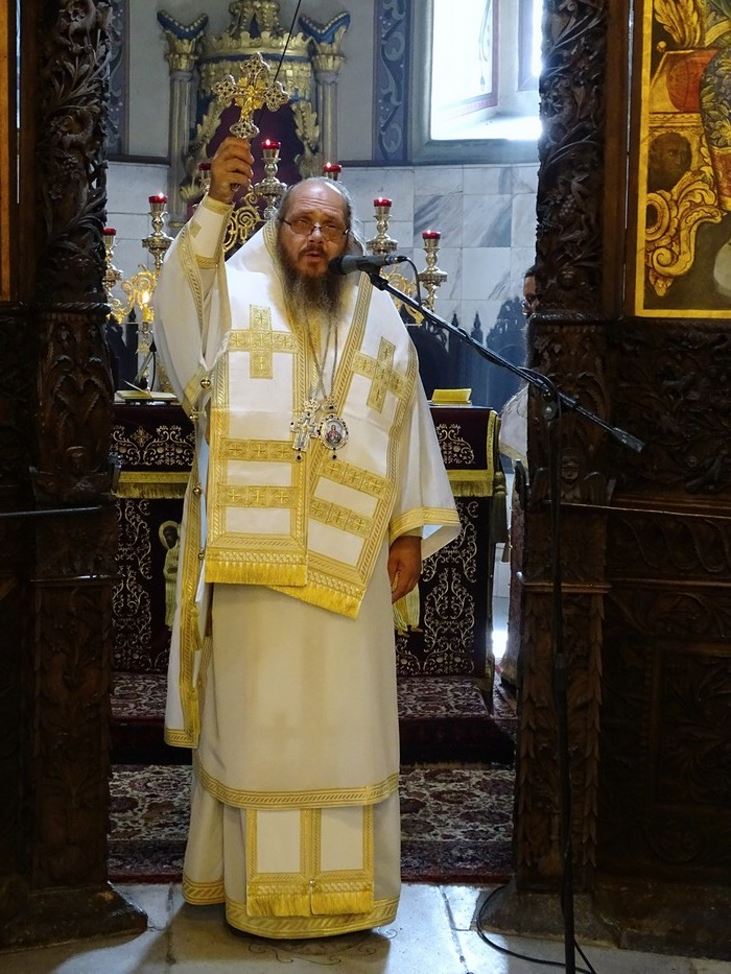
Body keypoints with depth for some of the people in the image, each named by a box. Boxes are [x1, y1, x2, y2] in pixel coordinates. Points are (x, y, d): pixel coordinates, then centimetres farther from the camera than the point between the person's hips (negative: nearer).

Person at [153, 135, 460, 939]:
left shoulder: (379, 319, 13)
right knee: (254, 717, 3)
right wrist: (215, 203, -28)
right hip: (251, 557, -2)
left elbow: (409, 428, 12)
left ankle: (341, 885, 15)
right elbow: (177, 296, -16)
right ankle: (258, 883, 13)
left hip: (346, 563, 2)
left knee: (345, 720, 5)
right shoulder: (234, 299, 6)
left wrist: (411, 531, 6)